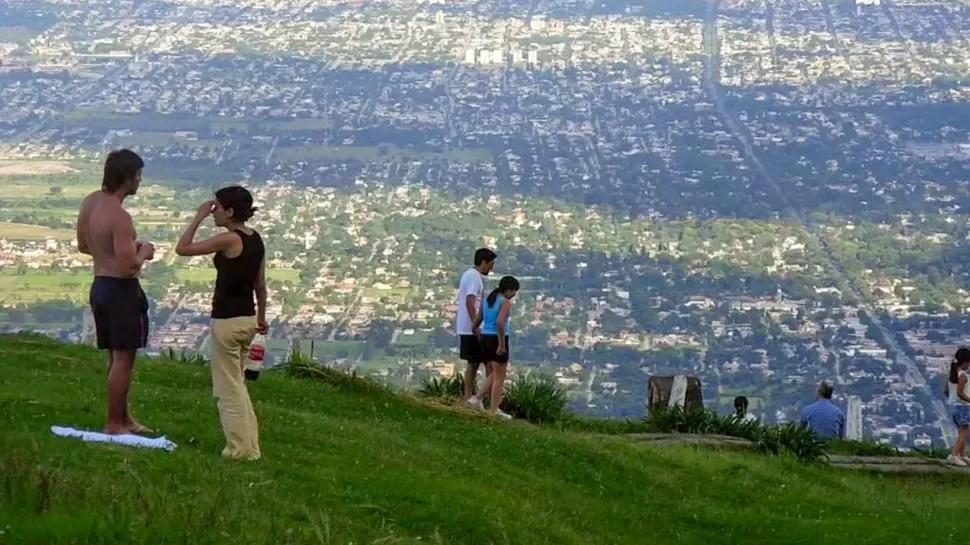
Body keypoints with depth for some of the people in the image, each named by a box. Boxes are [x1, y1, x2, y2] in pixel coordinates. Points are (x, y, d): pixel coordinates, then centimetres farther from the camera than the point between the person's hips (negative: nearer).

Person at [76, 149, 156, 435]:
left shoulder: (89, 202, 3)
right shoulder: (119, 216, -24)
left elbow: (83, 246, 17)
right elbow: (128, 268, -26)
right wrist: (143, 252, -6)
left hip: (99, 285, 9)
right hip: (122, 290, -9)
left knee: (116, 356, 19)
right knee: (123, 358, 2)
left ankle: (123, 418, 29)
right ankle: (113, 424, 8)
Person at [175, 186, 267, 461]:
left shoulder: (228, 239, -18)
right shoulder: (255, 240, 6)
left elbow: (182, 248, -15)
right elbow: (260, 285, 13)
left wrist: (198, 217, -9)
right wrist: (261, 318, 23)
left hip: (227, 320, -8)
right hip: (247, 319, 8)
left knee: (228, 388, 2)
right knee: (236, 383, 20)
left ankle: (240, 448, 6)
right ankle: (249, 446, 22)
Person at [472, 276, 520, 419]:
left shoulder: (487, 299, 10)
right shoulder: (505, 302, -13)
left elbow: (478, 319, 13)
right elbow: (500, 322, -25)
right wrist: (502, 344, -21)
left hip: (485, 338, 8)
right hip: (497, 339, -8)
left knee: (495, 373, 22)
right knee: (500, 376, 4)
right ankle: (494, 409, 6)